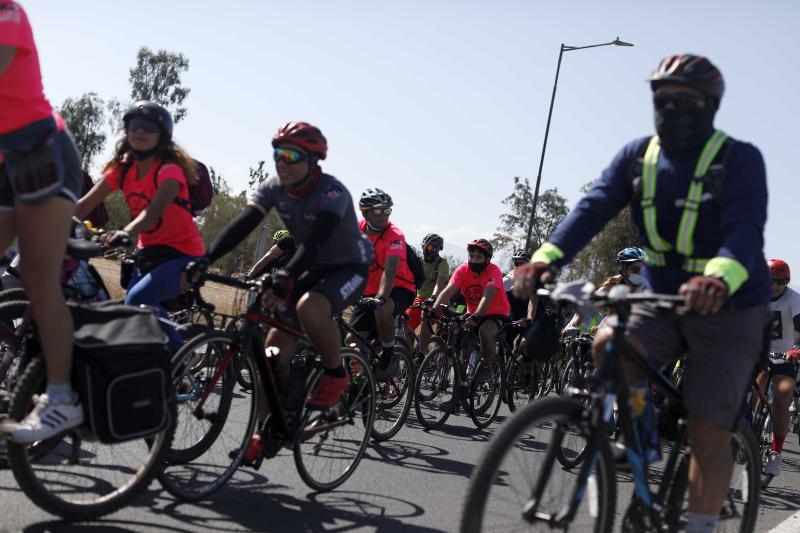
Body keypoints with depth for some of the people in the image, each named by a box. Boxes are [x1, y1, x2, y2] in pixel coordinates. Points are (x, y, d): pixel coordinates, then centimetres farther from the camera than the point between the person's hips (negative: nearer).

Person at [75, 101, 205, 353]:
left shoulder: (169, 170, -17)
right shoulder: (122, 168, 2)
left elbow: (155, 210, -35)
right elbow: (85, 204, -4)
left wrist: (124, 233, -53)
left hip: (182, 253, -7)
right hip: (148, 252, 7)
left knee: (137, 301, -24)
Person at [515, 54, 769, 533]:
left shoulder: (739, 159, -15)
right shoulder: (638, 155, -1)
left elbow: (745, 229, -31)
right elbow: (594, 208, -15)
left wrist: (719, 279, -54)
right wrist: (546, 257, -34)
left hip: (728, 312, -3)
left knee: (708, 436, -7)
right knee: (608, 345, -26)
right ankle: (639, 421, 3)